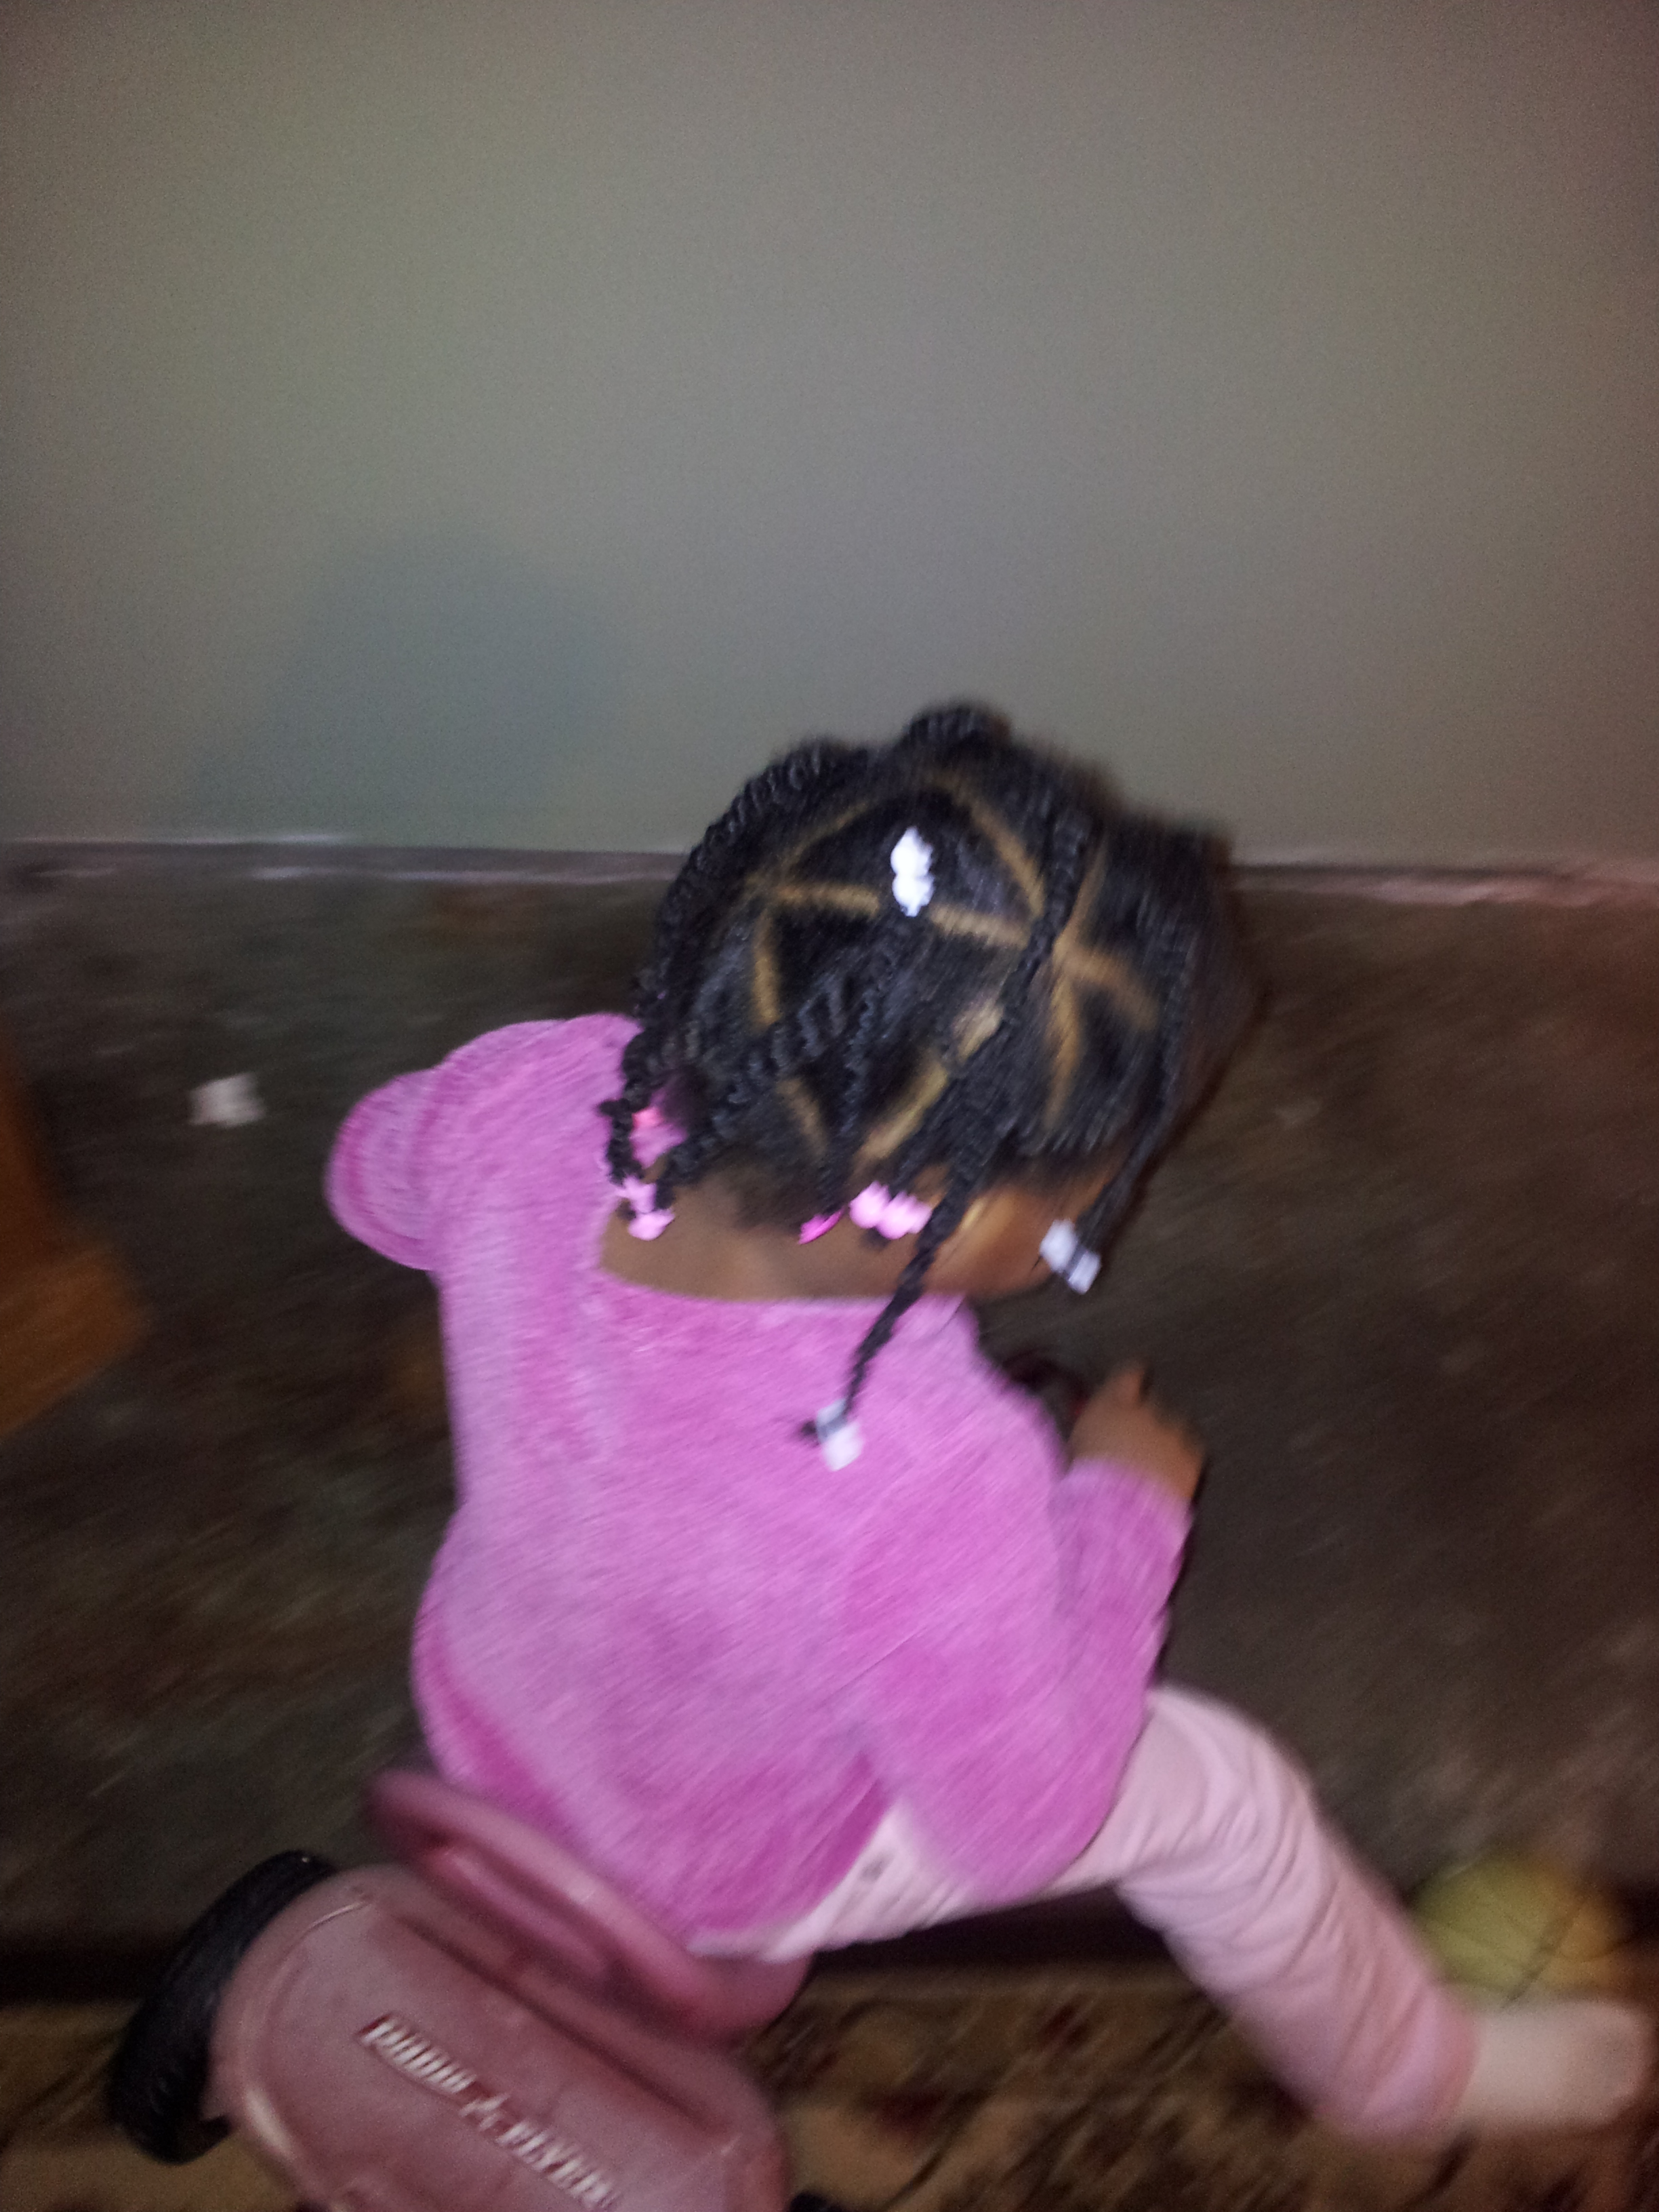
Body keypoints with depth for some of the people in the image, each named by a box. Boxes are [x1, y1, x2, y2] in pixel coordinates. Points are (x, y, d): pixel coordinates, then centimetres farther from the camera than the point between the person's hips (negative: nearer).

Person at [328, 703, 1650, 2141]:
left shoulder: (533, 1095, -31)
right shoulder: (930, 1482, -44)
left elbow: (373, 1176, -5)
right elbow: (1021, 1813, -24)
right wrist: (1122, 1513, -12)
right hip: (719, 1878, -5)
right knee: (1223, 1790, 9)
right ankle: (1409, 2074, 39)